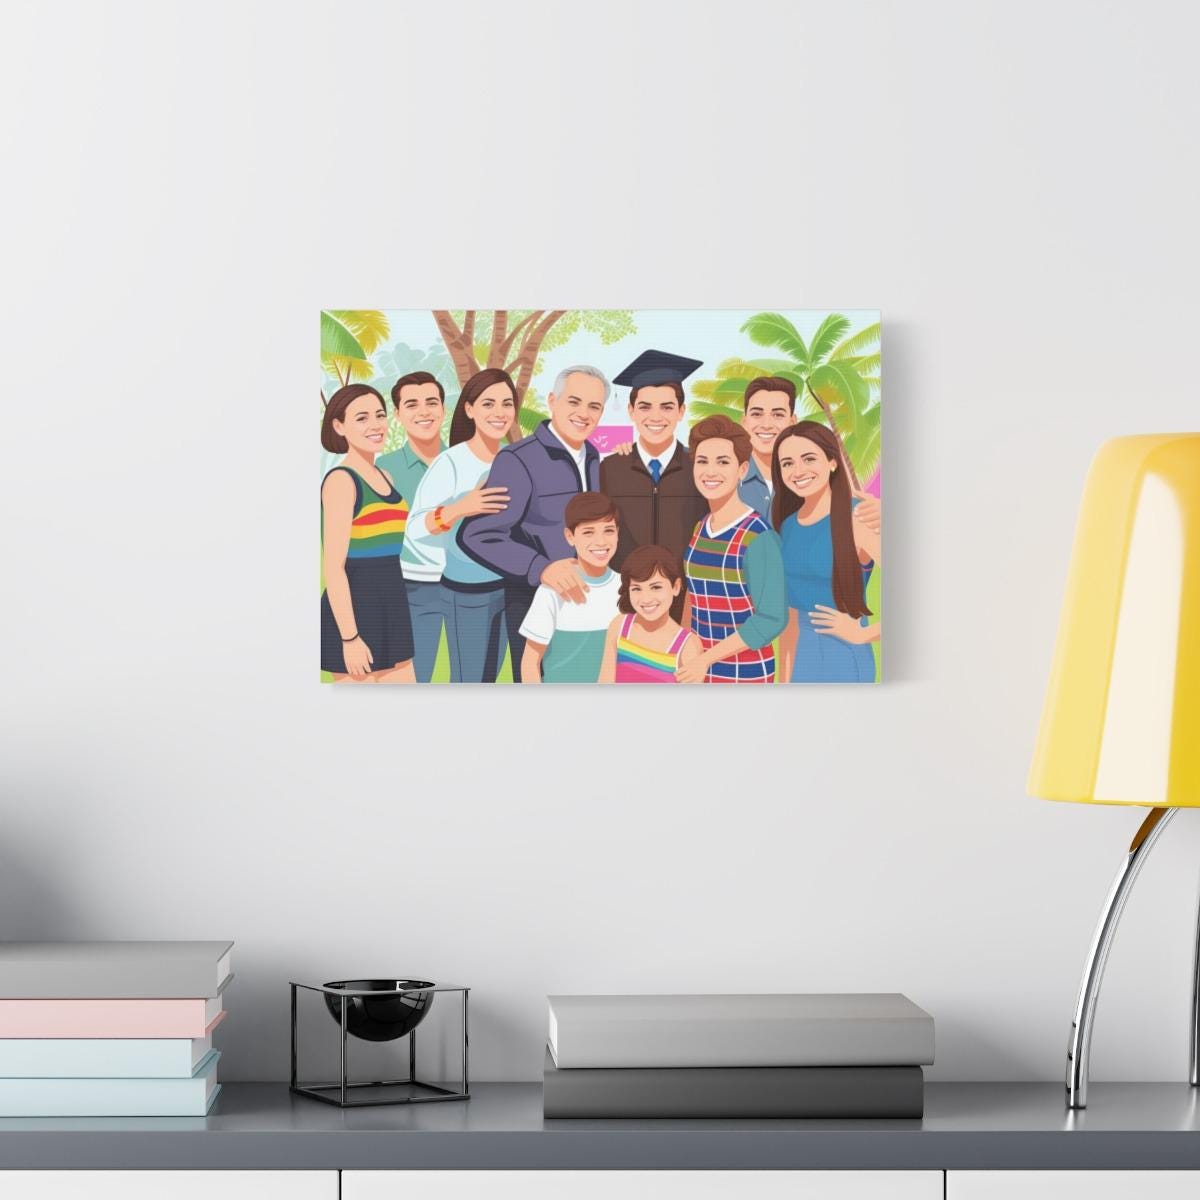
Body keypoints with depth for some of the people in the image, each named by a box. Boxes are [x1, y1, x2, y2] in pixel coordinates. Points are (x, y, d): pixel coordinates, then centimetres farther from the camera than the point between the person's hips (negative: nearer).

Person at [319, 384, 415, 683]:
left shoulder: (385, 478, 13)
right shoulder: (340, 480, -12)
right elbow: (333, 567, -17)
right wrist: (349, 637, -20)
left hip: (390, 614, 9)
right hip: (353, 617, -9)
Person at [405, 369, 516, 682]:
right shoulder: (451, 463, -18)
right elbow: (415, 527, -23)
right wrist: (458, 509, -38)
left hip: (508, 585, 6)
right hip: (466, 592, -6)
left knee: (489, 678, 17)